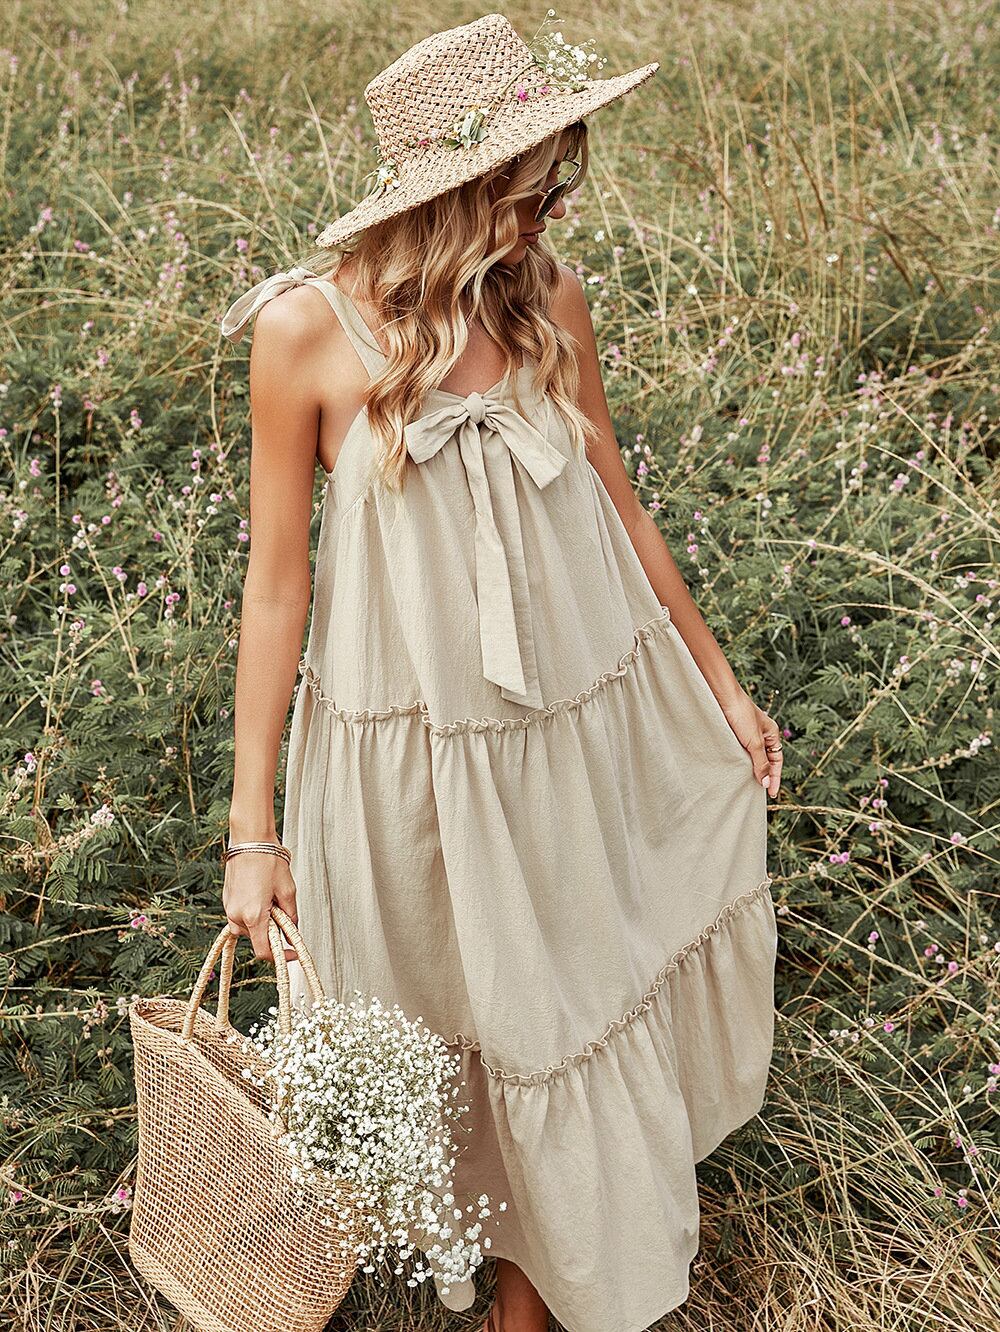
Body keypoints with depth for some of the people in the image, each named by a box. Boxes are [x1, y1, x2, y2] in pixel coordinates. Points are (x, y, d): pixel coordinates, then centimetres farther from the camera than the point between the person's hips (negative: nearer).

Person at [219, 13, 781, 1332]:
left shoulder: (551, 299, -5)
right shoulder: (309, 330, -16)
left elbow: (616, 500, 7)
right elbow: (276, 583, -10)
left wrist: (718, 678, 15)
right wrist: (254, 828, -8)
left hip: (587, 721, 4)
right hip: (422, 754, -3)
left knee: (580, 1008, 17)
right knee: (464, 1027, 15)